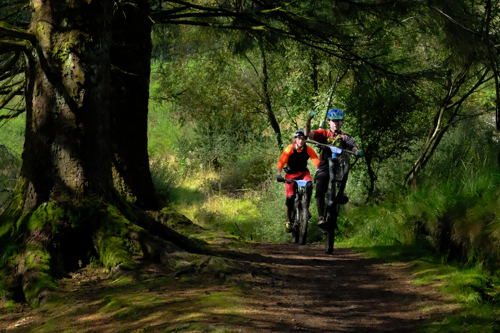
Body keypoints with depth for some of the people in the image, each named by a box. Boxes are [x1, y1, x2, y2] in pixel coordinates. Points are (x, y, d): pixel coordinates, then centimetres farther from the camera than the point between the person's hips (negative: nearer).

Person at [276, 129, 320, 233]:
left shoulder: (308, 150, -17)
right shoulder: (290, 149, -20)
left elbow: (317, 163, -23)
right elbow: (281, 163, -27)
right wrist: (278, 175, -44)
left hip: (303, 172, 1)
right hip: (291, 174, -1)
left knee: (309, 185, -32)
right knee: (290, 197, -14)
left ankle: (306, 208, -17)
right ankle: (288, 220, 4)